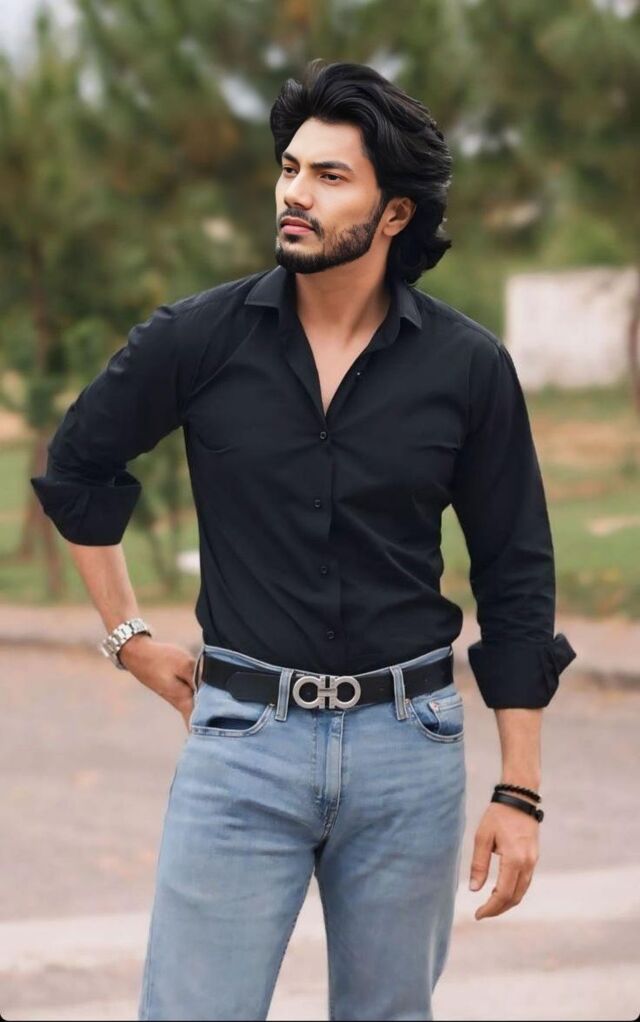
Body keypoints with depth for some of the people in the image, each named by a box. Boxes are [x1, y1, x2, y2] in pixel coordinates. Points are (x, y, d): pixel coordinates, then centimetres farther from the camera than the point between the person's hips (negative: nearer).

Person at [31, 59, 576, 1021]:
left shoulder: (468, 367, -3)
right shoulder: (200, 336, -3)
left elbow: (516, 578, 3)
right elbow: (77, 464, 14)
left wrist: (519, 792, 1)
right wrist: (128, 636, 12)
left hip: (408, 741, 1)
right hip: (244, 736, 0)